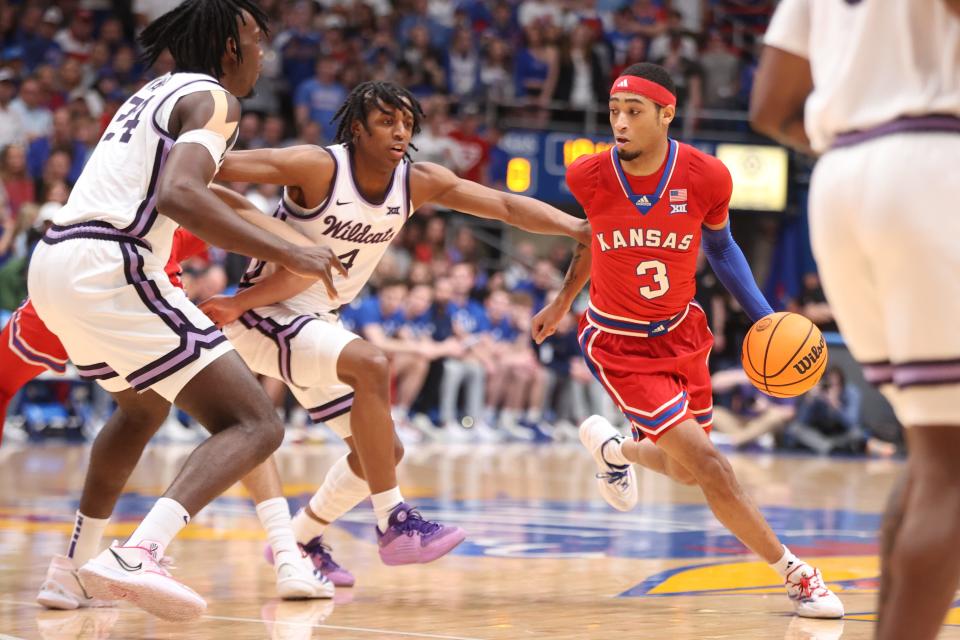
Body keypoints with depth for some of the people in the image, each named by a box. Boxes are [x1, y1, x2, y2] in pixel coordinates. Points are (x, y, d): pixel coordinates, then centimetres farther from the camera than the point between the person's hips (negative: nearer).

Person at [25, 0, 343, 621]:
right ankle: (137, 557, -32)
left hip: (54, 264, 10)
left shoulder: (153, 93, 24)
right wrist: (288, 254, -21)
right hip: (111, 270, -10)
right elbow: (178, 196, -21)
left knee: (144, 406, 36)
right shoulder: (213, 98, -3)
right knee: (256, 425, -12)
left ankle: (76, 565, 36)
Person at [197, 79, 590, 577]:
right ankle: (393, 522, -30)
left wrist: (579, 228, -16)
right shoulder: (319, 168, -22)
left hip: (318, 323, 8)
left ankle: (297, 541, 28)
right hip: (265, 314, -8)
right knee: (371, 365, -33)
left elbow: (506, 206, -5)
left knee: (383, 451, 10)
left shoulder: (419, 182, -3)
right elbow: (215, 165, -26)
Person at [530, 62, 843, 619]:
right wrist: (563, 302, 19)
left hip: (680, 333, 4)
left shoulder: (706, 176, -17)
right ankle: (794, 573, 0)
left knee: (687, 470, 17)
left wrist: (766, 316, -3)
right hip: (619, 344, -3)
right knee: (708, 465, -13)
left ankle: (614, 448, 49)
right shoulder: (588, 177, -18)